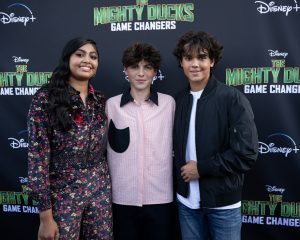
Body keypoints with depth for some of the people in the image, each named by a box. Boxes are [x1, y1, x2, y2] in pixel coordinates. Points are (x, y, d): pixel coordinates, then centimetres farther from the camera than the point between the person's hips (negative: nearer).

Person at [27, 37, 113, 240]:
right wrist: (45, 216, -14)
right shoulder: (46, 98, -13)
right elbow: (37, 157, -14)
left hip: (100, 191, 5)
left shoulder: (100, 100, 3)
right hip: (63, 193, -4)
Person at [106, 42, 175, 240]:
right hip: (122, 198, 0)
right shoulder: (111, 105, -2)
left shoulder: (169, 103, -1)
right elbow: (104, 149, 5)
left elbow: (175, 146, 7)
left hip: (160, 198, 0)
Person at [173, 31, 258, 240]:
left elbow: (247, 154, -17)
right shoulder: (179, 100, 3)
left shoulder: (233, 99, -11)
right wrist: (182, 173, -3)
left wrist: (201, 168, -15)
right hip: (186, 200, 4)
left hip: (222, 201, -3)